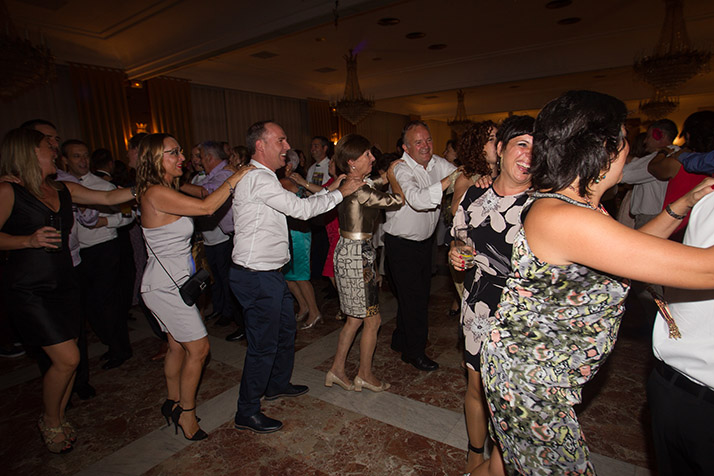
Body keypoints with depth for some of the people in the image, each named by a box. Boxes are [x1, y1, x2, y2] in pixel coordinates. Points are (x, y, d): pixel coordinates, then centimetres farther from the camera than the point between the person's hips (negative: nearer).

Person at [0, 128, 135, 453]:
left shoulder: (63, 190, 11)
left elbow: (109, 198, 13)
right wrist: (29, 240, -25)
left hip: (63, 283, 6)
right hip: (28, 289, -6)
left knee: (66, 360, 10)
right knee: (67, 359, -6)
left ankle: (58, 419, 31)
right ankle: (49, 421, 21)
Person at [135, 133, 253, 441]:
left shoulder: (167, 191, 10)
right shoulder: (156, 193, -21)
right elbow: (207, 207, -26)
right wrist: (236, 177, -18)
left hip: (172, 284, 10)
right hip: (166, 286, -10)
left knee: (178, 346, 19)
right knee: (198, 348, 0)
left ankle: (173, 403, 37)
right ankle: (186, 413, 18)